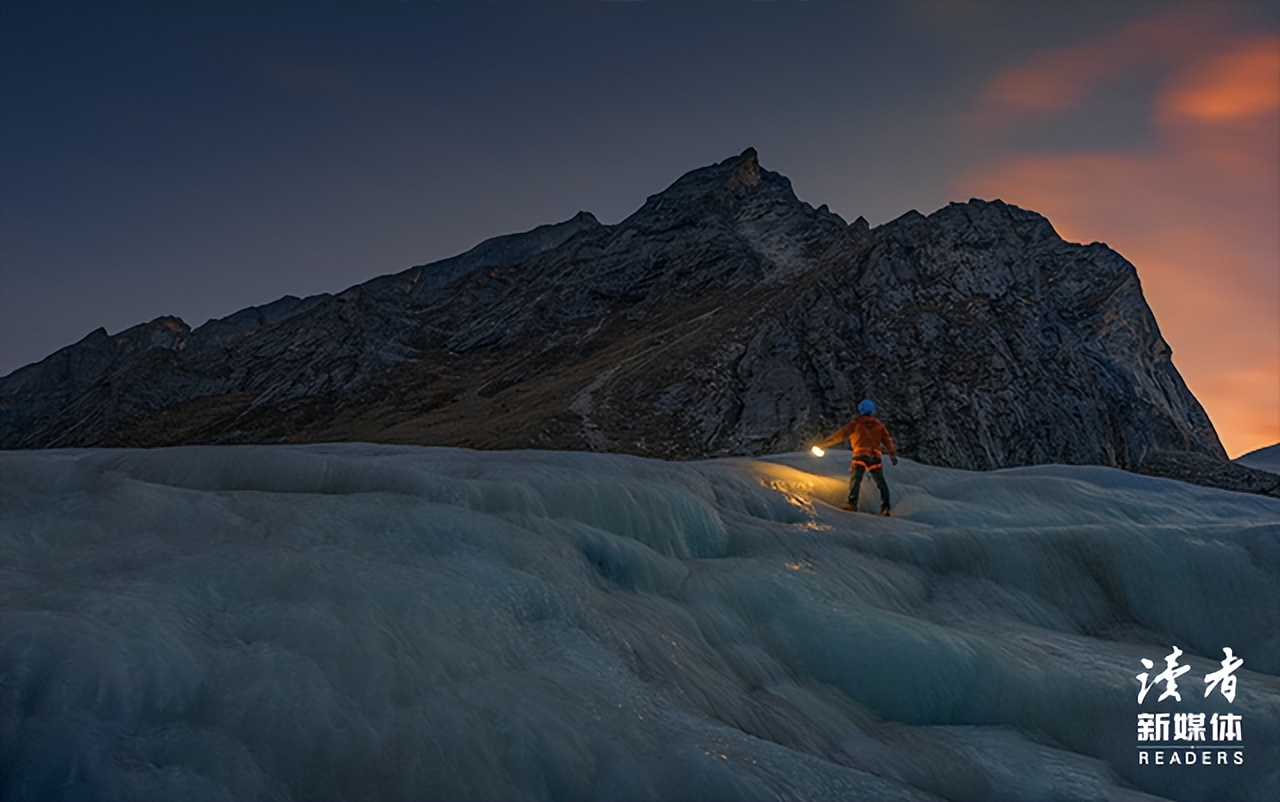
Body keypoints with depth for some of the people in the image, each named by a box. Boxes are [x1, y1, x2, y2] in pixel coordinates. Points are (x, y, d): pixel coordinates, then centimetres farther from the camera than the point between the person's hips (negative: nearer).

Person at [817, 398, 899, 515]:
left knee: (855, 479, -11)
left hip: (861, 455, -4)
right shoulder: (878, 424, 18)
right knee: (881, 482, 11)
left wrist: (824, 443, -1)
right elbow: (887, 440, 17)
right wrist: (893, 455, 23)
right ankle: (885, 507, 7)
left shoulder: (856, 423, 5)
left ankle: (852, 503, -29)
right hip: (875, 456, 4)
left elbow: (841, 433, -2)